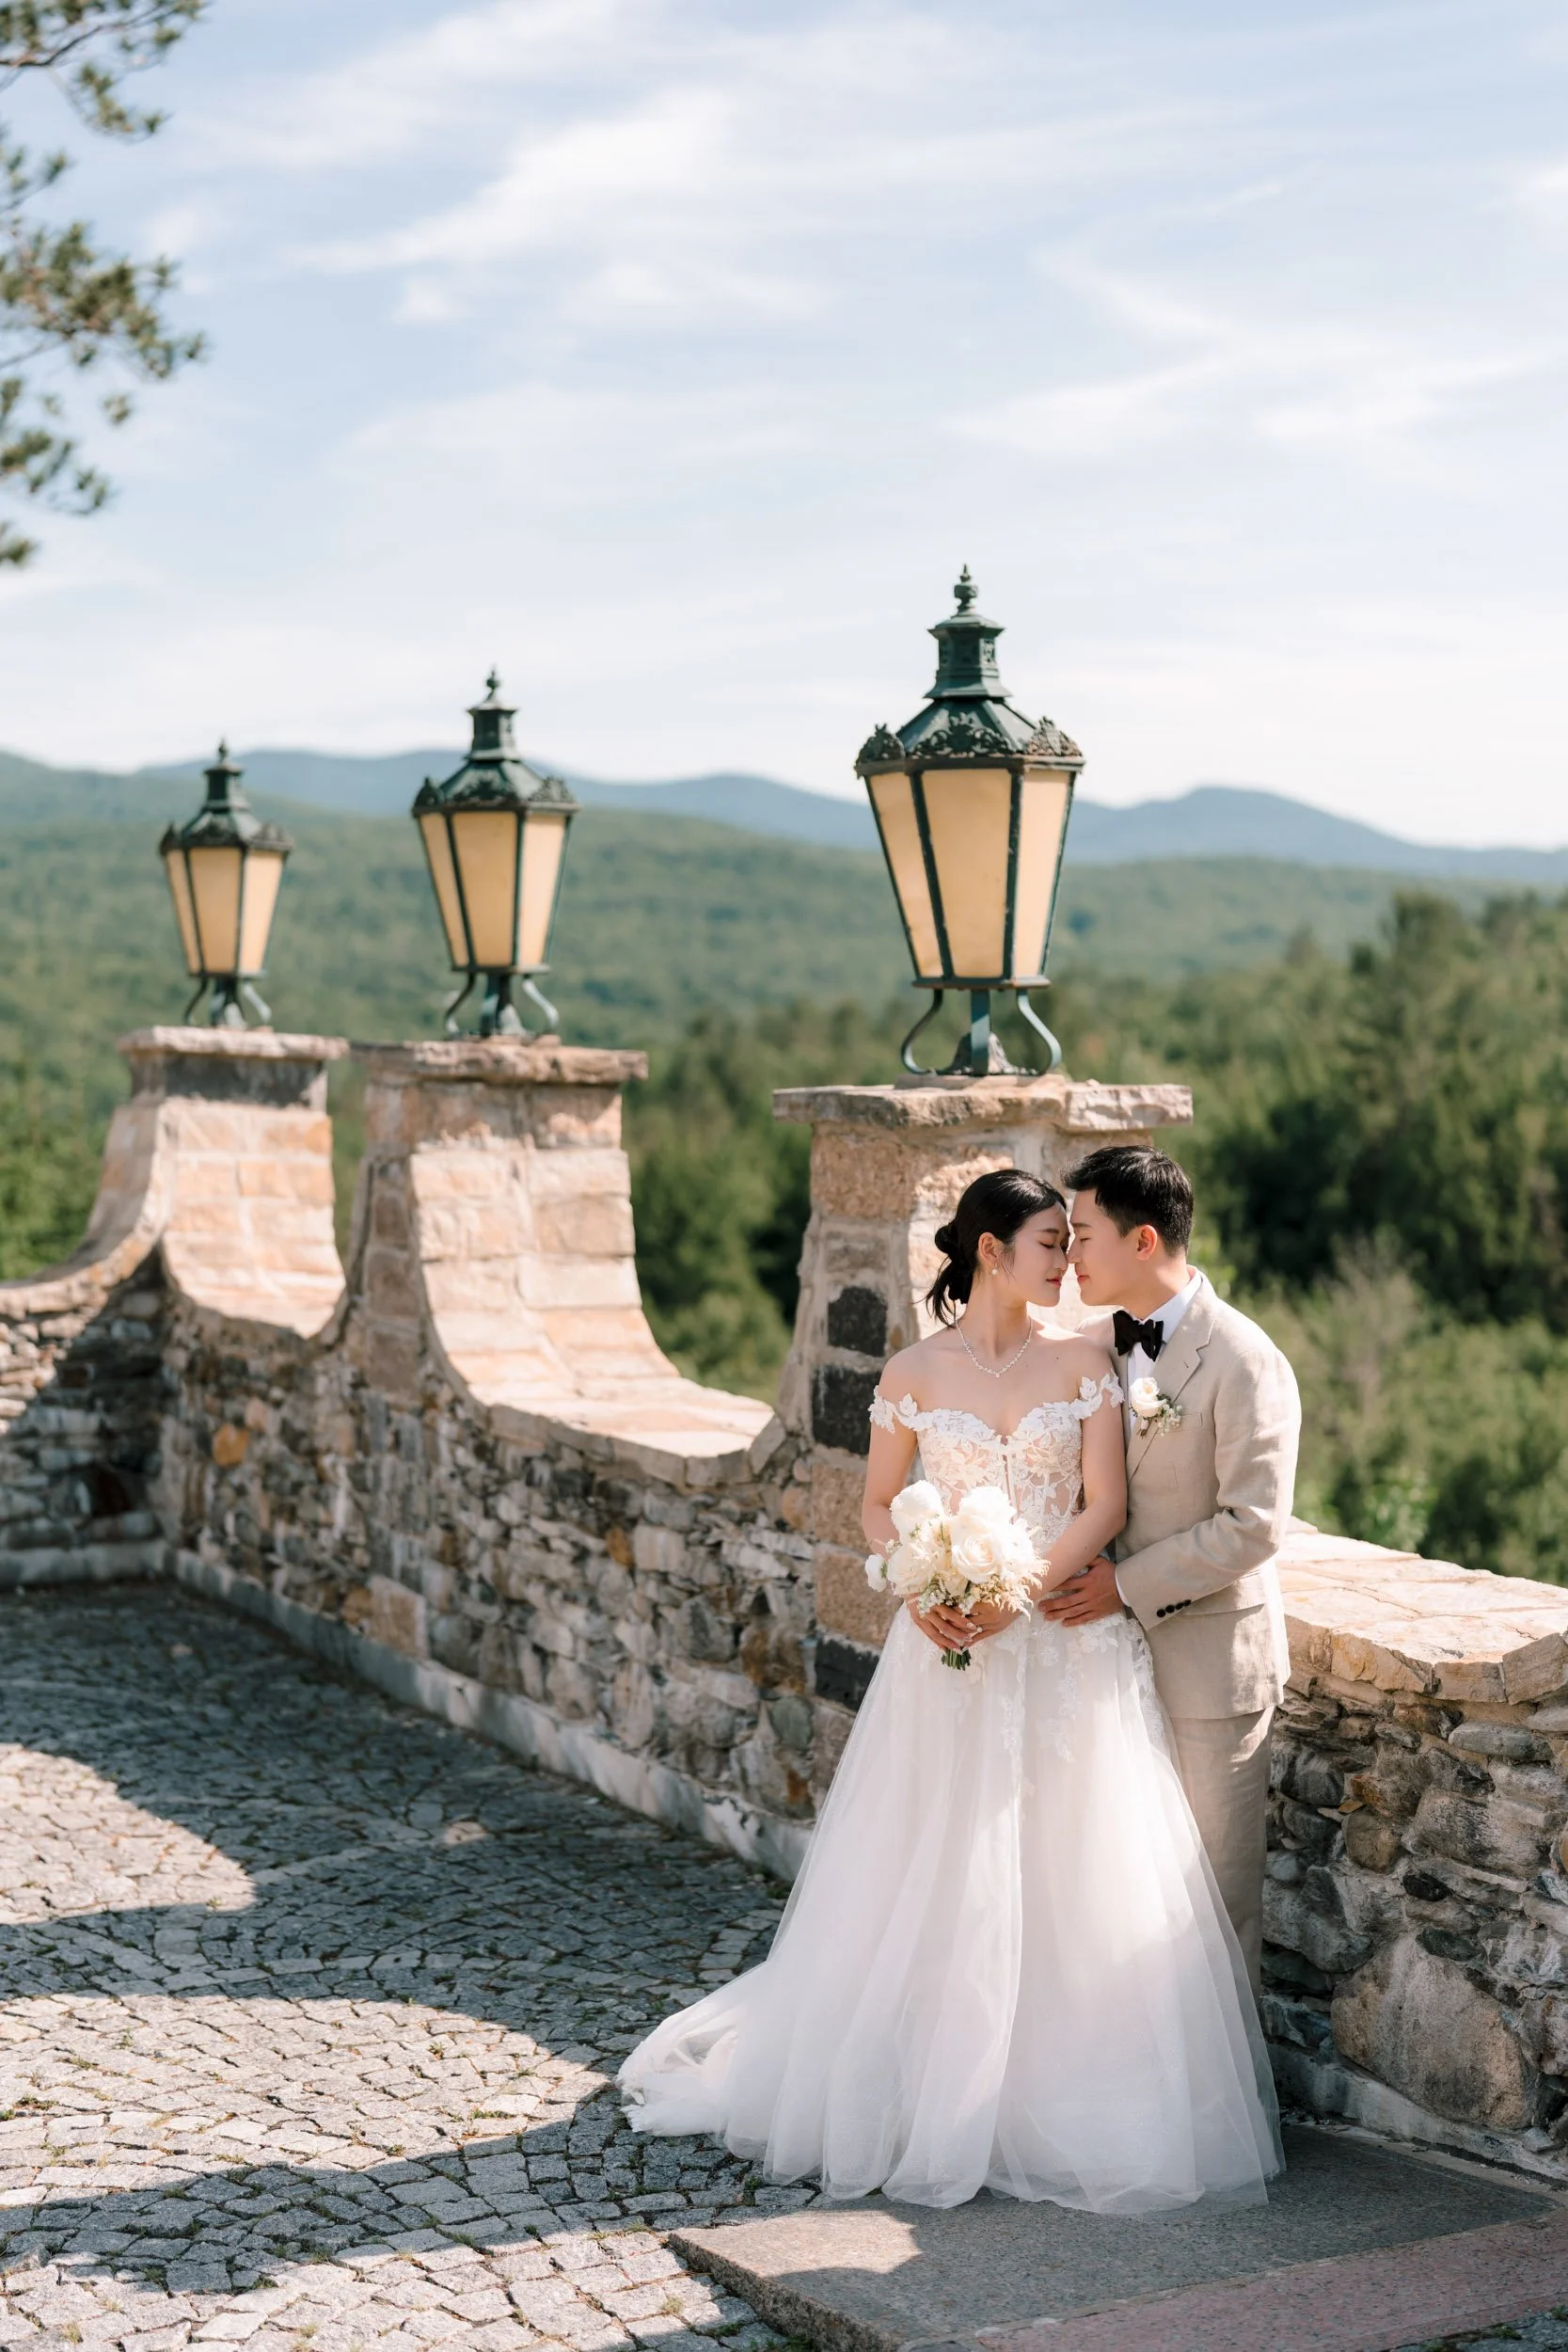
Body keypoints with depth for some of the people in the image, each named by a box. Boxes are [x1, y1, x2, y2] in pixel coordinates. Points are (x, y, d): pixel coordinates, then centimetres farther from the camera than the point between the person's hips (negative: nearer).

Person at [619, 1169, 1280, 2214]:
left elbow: (1104, 1506, -5)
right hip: (949, 1651, 0)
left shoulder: (1084, 1362, 2)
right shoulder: (917, 1373, 2)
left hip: (1066, 1645, 0)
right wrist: (918, 1593, -10)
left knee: (1071, 1873, 1)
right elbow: (880, 1507, 8)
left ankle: (1060, 2101, 14)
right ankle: (934, 2090, 19)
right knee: (936, 1875, 5)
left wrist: (1015, 1597, -16)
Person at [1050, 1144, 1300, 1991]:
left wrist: (1129, 1585, -19)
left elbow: (1252, 1525, -21)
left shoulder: (1244, 1362, -18)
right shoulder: (1100, 1343, 5)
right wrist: (1082, 1562, -7)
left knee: (1215, 1880, 8)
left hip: (1210, 1658, -7)